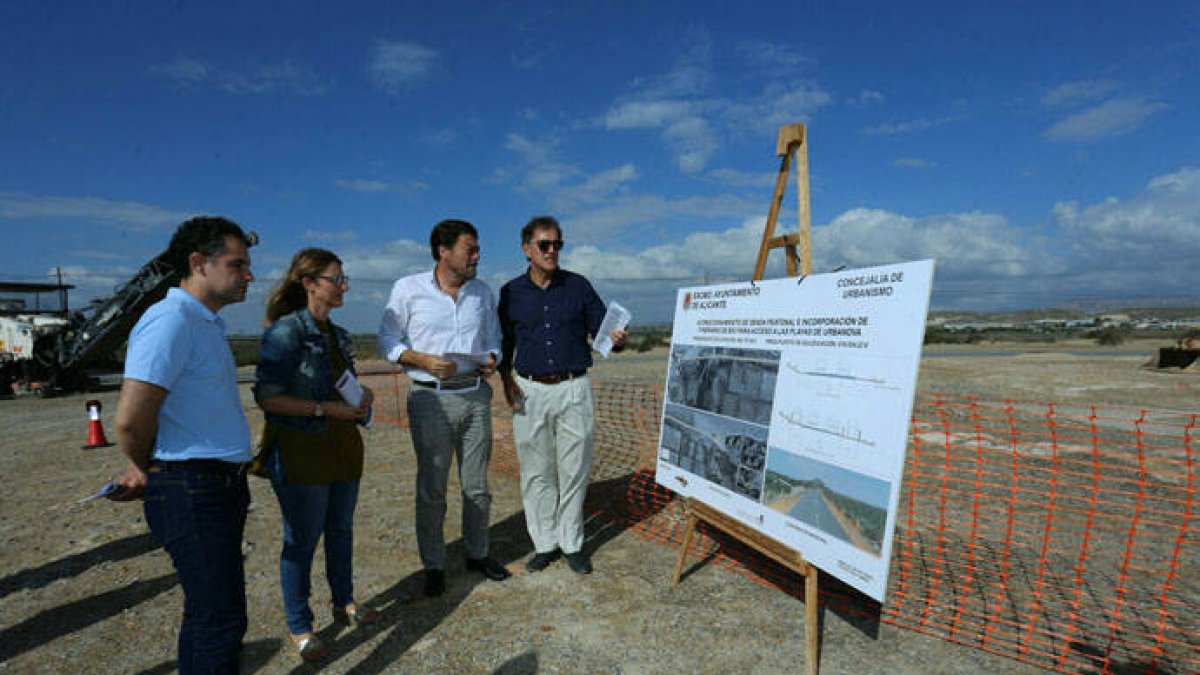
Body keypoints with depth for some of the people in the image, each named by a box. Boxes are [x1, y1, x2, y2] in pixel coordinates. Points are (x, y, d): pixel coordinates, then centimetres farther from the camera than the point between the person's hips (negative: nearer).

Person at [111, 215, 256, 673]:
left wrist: (148, 470, 15)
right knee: (221, 618, -2)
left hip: (221, 484, 9)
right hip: (191, 489, -9)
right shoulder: (170, 321, -17)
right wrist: (150, 471, -3)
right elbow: (130, 420, -21)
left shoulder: (206, 323, 15)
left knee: (207, 610, 19)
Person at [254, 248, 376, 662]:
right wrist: (325, 408, -21)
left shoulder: (338, 335, 11)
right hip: (301, 453, -7)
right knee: (302, 539, 5)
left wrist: (363, 394, 3)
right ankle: (299, 627, 22)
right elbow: (267, 396, -17)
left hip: (343, 448, 7)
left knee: (341, 529, 19)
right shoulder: (284, 332, -13)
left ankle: (344, 601, 37)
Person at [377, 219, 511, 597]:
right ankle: (433, 565, 23)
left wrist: (491, 360, -4)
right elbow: (387, 342, -1)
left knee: (477, 486, 12)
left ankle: (477, 554, 30)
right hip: (431, 398, -3)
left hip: (475, 396, 4)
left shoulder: (483, 292, 9)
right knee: (431, 489, 6)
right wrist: (425, 361, -17)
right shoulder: (408, 289, -4)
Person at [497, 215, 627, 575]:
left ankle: (572, 544, 22)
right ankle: (545, 543, 23)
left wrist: (616, 340, -19)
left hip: (573, 389, -1)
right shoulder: (511, 292, 4)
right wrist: (507, 380, -5)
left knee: (574, 471, 6)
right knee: (537, 473, 8)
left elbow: (601, 332, 3)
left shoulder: (578, 286, 2)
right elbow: (503, 343, 10)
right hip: (530, 392, 1)